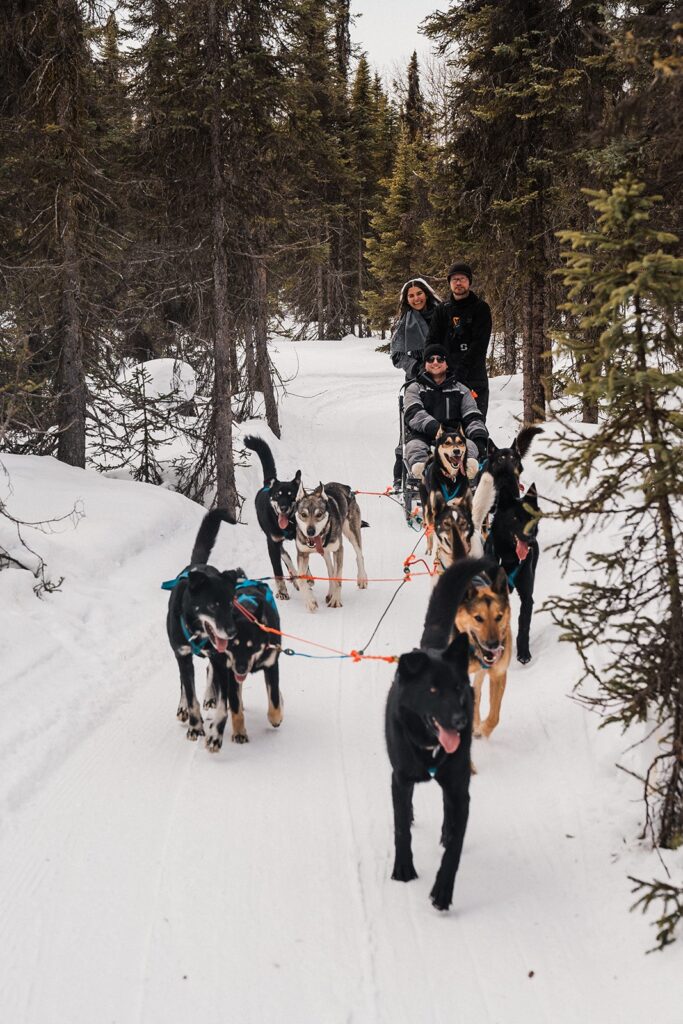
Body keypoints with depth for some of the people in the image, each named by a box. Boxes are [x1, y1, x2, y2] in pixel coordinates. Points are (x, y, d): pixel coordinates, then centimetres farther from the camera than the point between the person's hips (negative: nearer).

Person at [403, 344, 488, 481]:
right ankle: (419, 465, -70)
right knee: (414, 446, -37)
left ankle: (469, 464, -68)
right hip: (423, 436, -1)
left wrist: (480, 438, -8)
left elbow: (472, 417, 16)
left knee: (469, 444, -34)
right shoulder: (415, 388, 22)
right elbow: (413, 413, 1)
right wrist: (434, 427, -21)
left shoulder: (460, 389, 29)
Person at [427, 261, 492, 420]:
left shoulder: (481, 308, 3)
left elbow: (479, 343, -9)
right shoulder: (442, 310, 14)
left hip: (474, 377, -3)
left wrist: (461, 370, -19)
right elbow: (432, 341, 8)